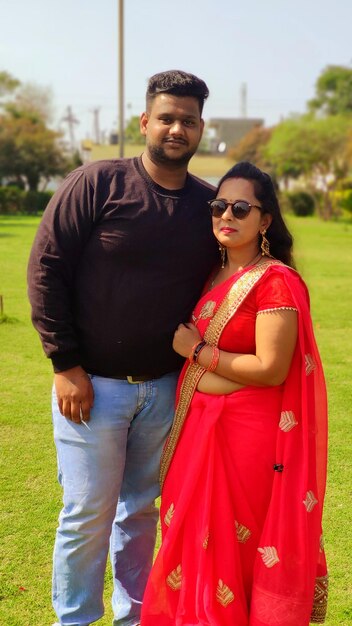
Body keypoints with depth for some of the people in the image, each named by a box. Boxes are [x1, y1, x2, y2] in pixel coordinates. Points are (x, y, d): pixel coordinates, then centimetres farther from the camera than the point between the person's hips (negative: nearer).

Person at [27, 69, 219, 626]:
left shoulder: (209, 204, 4)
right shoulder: (98, 183, -9)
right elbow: (46, 268, -10)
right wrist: (65, 365, -12)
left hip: (165, 388, 4)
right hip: (93, 385, -3)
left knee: (142, 510, 16)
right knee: (89, 512, 5)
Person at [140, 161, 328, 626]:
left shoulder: (276, 282, -16)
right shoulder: (215, 276, 10)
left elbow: (271, 369, -21)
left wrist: (197, 350, -14)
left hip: (247, 431, -8)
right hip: (200, 426, 8)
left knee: (232, 541, 6)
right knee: (198, 534, 18)